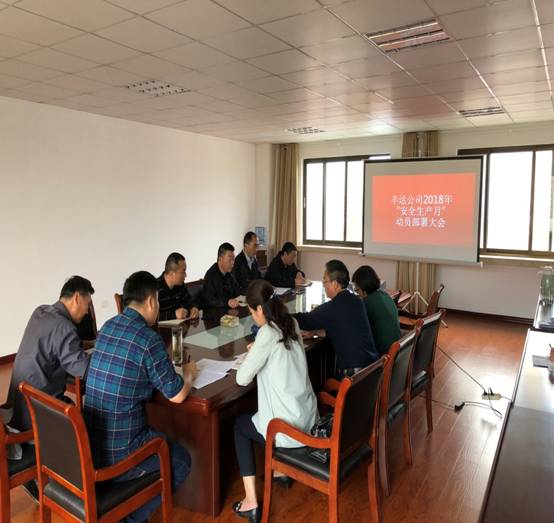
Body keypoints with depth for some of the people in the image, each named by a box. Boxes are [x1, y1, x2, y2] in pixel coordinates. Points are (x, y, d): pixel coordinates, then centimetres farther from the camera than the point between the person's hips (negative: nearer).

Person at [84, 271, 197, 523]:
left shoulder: (108, 327, 2)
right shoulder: (149, 339, -20)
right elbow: (177, 395, -12)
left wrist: (165, 362, 20)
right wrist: (189, 373, 7)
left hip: (89, 444, 8)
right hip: (118, 453, -7)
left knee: (159, 437, 30)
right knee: (181, 461, 15)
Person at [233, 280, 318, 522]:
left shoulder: (267, 333, -21)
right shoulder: (292, 324, 2)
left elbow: (242, 379, -17)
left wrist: (250, 355, 0)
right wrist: (258, 350, 10)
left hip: (289, 428, -7)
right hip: (309, 418, 7)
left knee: (239, 424, 20)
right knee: (258, 414, 33)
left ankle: (251, 503, 18)